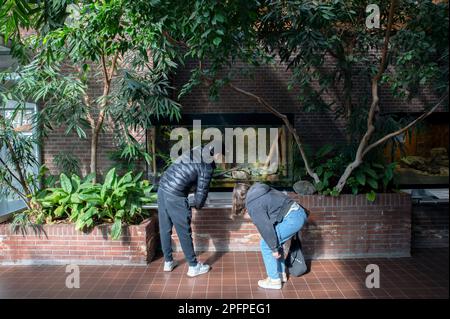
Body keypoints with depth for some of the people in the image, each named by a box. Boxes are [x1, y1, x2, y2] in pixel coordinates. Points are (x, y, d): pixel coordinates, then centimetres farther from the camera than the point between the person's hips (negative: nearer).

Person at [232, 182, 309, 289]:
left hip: (292, 218, -9)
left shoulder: (253, 205, -11)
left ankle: (274, 280, 14)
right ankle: (281, 274, 34)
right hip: (299, 212, 9)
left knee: (266, 245, 4)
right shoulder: (259, 190, 14)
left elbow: (265, 227, -13)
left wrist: (274, 249, -3)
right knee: (276, 241, 23)